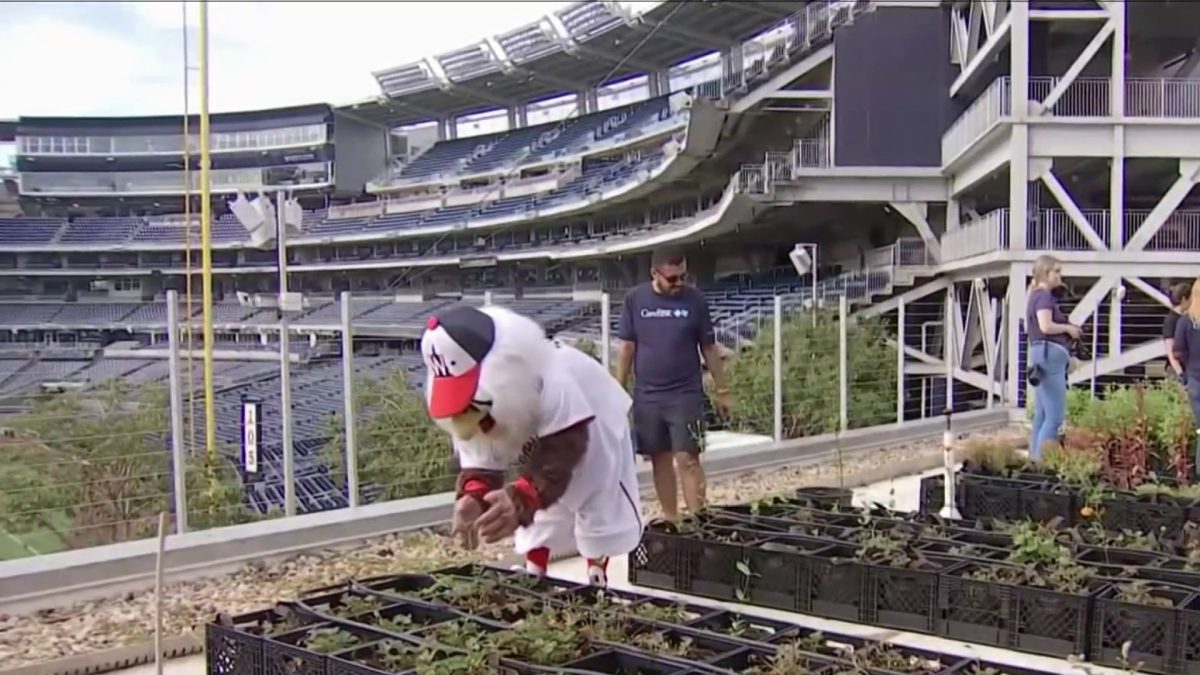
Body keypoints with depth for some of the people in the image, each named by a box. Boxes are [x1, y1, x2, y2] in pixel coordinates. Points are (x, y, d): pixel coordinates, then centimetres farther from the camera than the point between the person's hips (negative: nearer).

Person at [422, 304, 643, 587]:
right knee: (536, 532, 9)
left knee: (603, 528, 0)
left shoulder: (551, 381, -44)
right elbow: (479, 461, -21)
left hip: (590, 435, -5)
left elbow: (562, 453, -46)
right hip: (538, 444, 5)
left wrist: (521, 499, -63)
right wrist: (472, 496, -46)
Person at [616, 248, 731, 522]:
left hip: (686, 394, -2)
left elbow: (709, 348, 4)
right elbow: (627, 348, 4)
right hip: (647, 396, 2)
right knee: (660, 459, 9)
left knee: (687, 459, -7)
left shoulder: (695, 300, -2)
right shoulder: (635, 299, 0)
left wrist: (721, 390, 5)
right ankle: (670, 519, 19)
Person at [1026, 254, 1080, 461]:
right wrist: (1068, 328, -7)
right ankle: (1042, 459, -12)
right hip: (1050, 353, -11)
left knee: (1042, 415, 13)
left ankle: (1035, 458, 16)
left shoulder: (1035, 295, 19)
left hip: (1041, 353, 11)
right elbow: (1046, 326, -24)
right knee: (1054, 416, -11)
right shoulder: (1044, 295, -10)